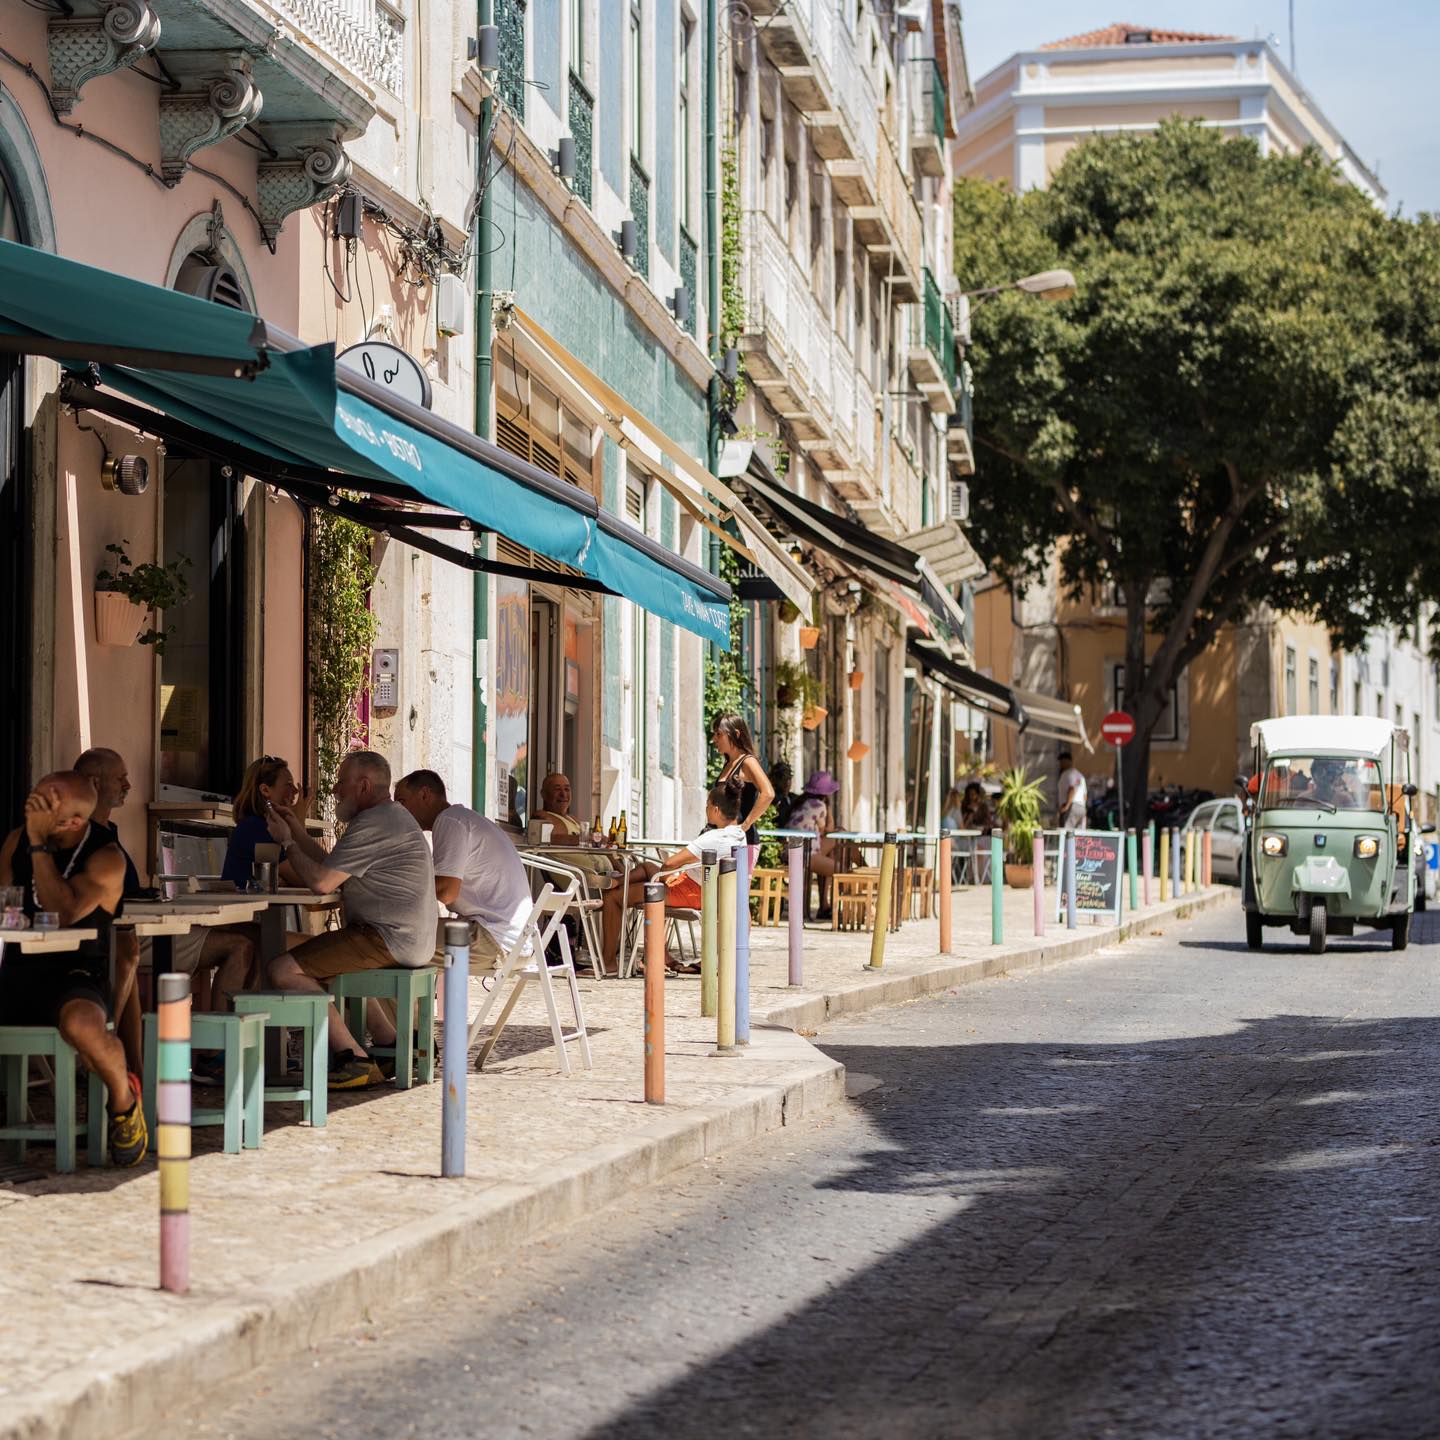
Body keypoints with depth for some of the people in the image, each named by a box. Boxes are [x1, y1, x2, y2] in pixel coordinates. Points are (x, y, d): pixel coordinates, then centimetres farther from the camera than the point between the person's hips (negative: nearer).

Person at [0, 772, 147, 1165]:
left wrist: (39, 843, -22)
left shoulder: (105, 858, -9)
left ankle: (124, 1099, -7)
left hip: (75, 974, -4)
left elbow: (64, 912, -23)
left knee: (81, 1026, -40)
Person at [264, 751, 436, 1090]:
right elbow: (335, 874, 22)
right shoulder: (394, 817, 21)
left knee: (284, 970, -16)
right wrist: (300, 835, 21)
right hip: (408, 942, 11)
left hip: (388, 941, -11)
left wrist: (287, 842, -3)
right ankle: (388, 1042, 24)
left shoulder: (372, 824, -15)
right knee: (327, 958, 36)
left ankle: (354, 1059, -18)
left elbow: (322, 882, -17)